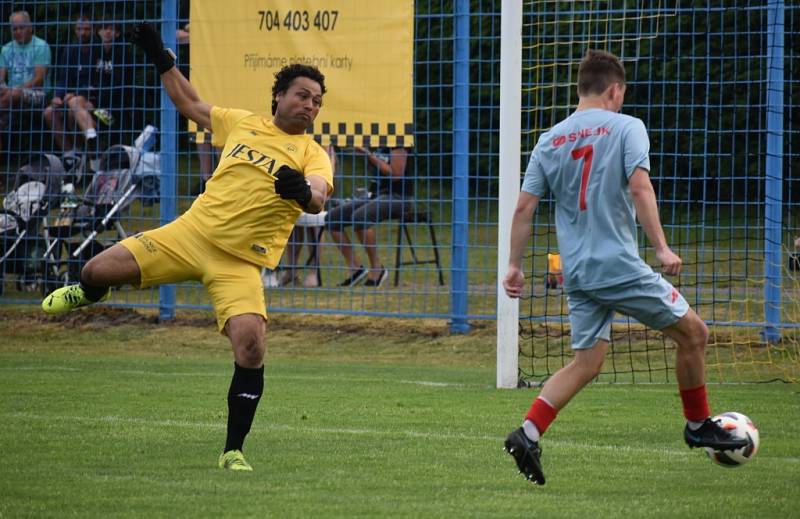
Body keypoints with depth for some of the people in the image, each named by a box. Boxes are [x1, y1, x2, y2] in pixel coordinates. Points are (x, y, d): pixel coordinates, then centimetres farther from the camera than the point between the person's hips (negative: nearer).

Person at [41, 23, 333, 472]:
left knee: (251, 347, -22)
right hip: (193, 232, 3)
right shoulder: (243, 124, 10)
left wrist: (303, 191, -44)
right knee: (100, 269, -5)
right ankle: (89, 294, 37)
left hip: (241, 262, -3)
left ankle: (234, 450, -6)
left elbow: (317, 199, -22)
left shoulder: (312, 155, -1)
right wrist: (162, 59, 23)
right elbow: (190, 104, 27)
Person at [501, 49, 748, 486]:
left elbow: (523, 208, 7)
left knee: (586, 363, 11)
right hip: (621, 265, -6)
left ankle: (528, 434, -7)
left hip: (577, 271, 6)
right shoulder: (625, 127, -4)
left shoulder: (549, 141, 11)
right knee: (692, 332, 10)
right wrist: (662, 248, -17)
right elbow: (639, 187, -17)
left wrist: (515, 266, 13)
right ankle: (698, 425, 20)